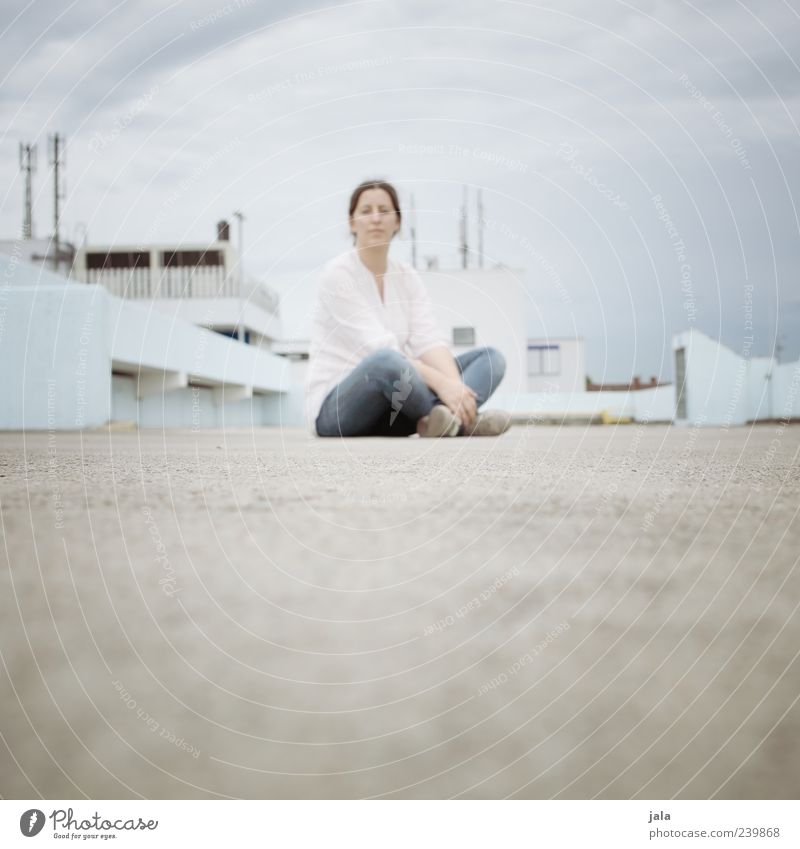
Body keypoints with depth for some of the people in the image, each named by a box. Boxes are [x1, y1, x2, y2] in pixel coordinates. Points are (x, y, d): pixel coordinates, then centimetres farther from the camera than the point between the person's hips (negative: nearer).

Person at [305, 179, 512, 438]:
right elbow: (378, 349, -23)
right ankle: (460, 419, -21)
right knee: (386, 361, -42)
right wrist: (440, 383, -33)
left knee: (490, 357, -7)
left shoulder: (407, 277, 9)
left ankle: (447, 416, -37)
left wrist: (455, 384, -27)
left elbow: (428, 340, -6)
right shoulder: (338, 274, -12)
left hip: (390, 410, 7)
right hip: (335, 409, -7)